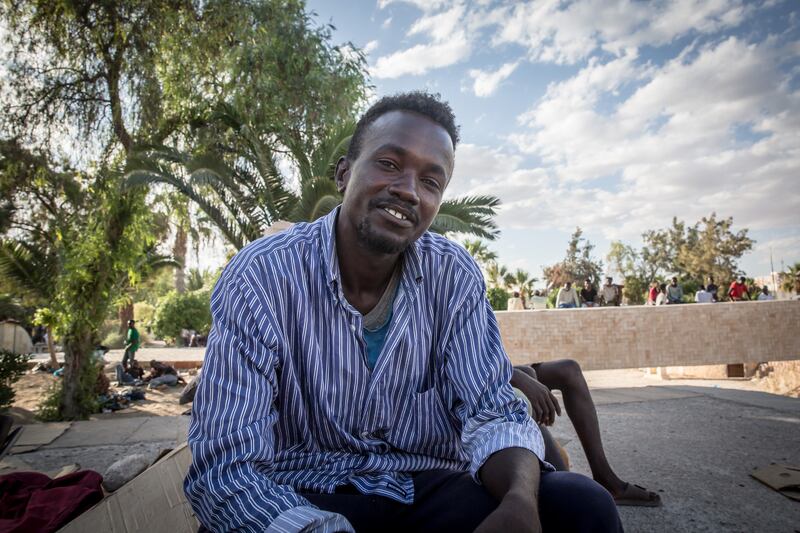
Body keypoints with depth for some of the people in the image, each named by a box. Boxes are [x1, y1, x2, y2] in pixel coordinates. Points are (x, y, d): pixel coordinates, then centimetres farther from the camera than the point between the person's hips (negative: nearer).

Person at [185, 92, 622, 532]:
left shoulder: (454, 277, -7)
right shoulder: (261, 276, -18)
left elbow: (493, 414, -8)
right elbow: (227, 467, -22)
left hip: (429, 489, 2)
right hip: (307, 494, -1)